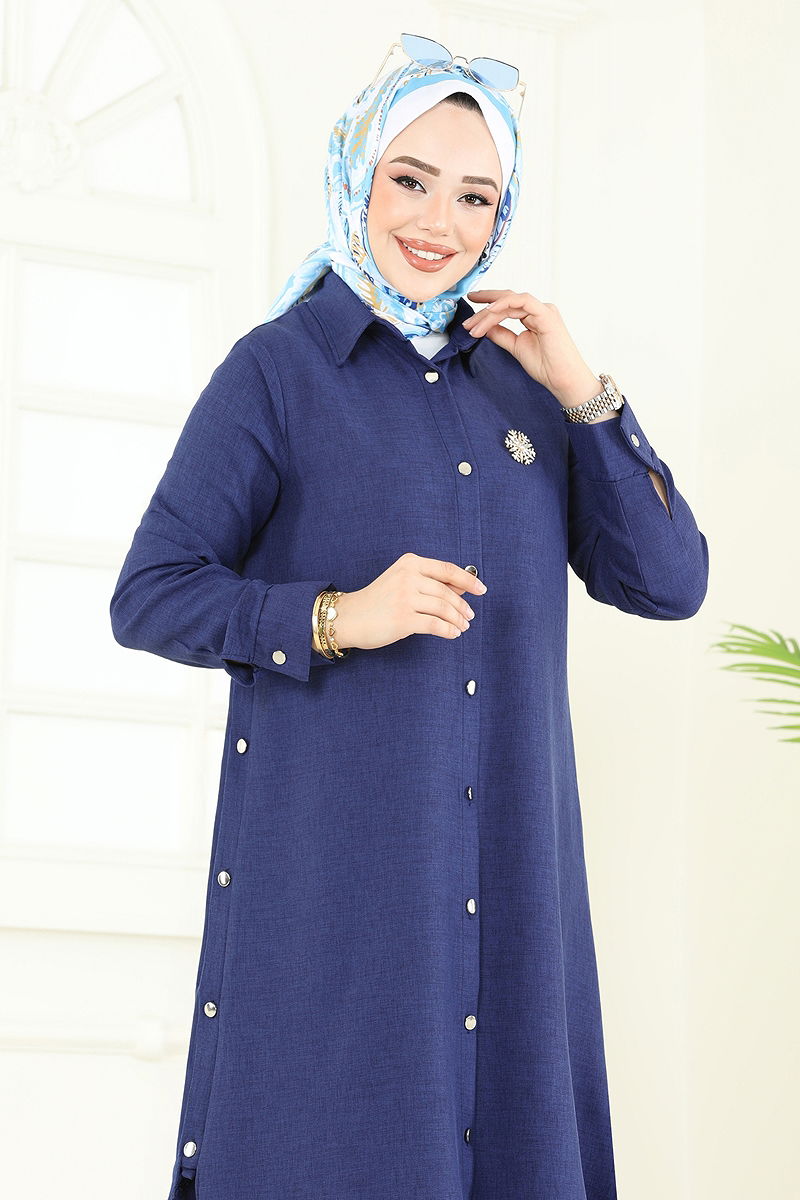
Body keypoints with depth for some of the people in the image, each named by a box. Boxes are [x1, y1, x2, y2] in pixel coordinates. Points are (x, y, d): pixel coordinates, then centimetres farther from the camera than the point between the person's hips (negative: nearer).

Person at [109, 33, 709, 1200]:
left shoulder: (518, 384, 11)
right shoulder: (275, 371, -2)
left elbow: (668, 584, 6)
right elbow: (148, 598, -4)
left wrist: (584, 395, -4)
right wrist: (341, 619, -19)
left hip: (506, 863, 5)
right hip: (330, 854, -4)